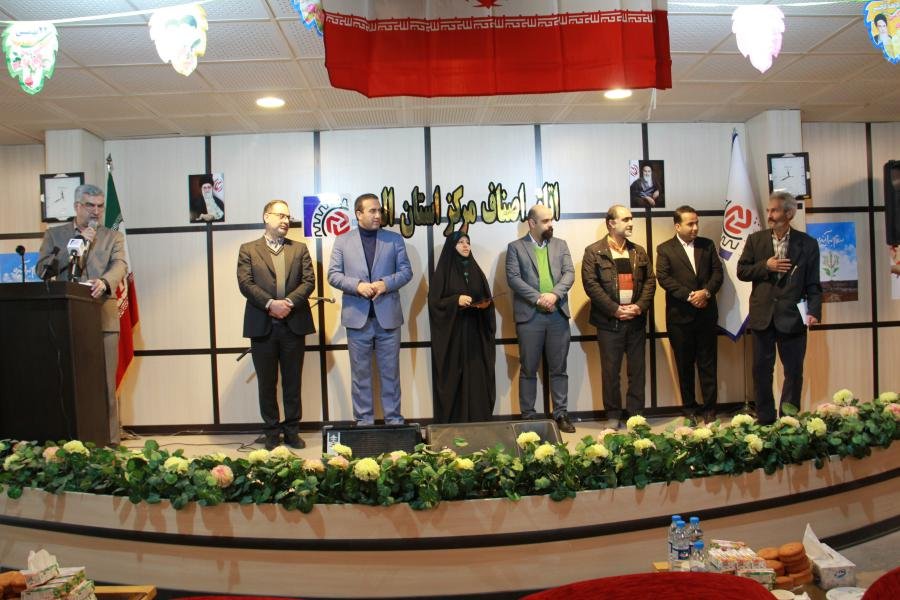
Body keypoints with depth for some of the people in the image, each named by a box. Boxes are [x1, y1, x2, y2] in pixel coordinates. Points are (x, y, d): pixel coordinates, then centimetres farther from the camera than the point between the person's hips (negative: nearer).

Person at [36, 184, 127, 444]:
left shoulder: (113, 237, 14)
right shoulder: (54, 235, 16)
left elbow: (120, 265, -3)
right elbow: (42, 268, 3)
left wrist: (103, 281, -26)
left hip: (103, 317, -1)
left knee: (106, 384, -3)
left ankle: (110, 439, 1)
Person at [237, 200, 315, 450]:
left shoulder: (299, 249, 12)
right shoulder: (248, 249, 6)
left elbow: (309, 281, 1)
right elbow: (245, 283, -5)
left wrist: (289, 302, -14)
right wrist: (270, 304, -17)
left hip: (294, 323, 2)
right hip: (262, 326, -1)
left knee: (292, 382, 8)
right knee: (266, 383, 7)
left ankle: (292, 431, 19)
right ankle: (271, 433, 17)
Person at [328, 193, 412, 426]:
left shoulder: (394, 239, 7)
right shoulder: (343, 241, 5)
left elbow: (406, 271, 4)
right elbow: (333, 275, 1)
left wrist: (386, 283, -14)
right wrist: (358, 285, -16)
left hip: (388, 316, 0)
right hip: (357, 316, 0)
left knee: (390, 372, 7)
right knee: (360, 373, 7)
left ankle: (393, 420, 16)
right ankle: (363, 421, 17)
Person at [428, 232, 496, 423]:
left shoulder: (476, 270, 13)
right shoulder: (442, 272, -1)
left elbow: (487, 298, 16)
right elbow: (434, 302, -7)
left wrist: (485, 304, -5)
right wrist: (456, 301, -19)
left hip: (475, 334, 4)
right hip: (452, 335, -4)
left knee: (477, 377, 2)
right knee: (453, 379, -3)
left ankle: (478, 422, 8)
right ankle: (454, 423, 4)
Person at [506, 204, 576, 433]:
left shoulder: (561, 245, 13)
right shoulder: (515, 247, 4)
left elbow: (569, 273, 2)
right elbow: (513, 278, -7)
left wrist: (554, 294, -16)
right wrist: (538, 298, -18)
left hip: (558, 315, 3)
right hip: (530, 315, -2)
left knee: (559, 369, 7)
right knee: (528, 370, 4)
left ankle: (561, 414, 16)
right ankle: (528, 416, 13)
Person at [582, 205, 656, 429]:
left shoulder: (639, 252, 13)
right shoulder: (594, 251, -1)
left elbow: (650, 281, 8)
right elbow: (591, 284, -10)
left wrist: (639, 306, -8)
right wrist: (615, 309, -15)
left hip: (636, 319, 4)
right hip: (609, 320, -4)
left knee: (637, 369, 7)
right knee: (610, 370, 3)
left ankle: (635, 414, 16)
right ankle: (613, 416, 13)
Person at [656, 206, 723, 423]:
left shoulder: (707, 245, 10)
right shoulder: (665, 249, 1)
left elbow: (717, 272, 4)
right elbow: (663, 277, -9)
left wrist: (706, 292, -14)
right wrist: (689, 295, -17)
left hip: (706, 313, 2)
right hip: (680, 315, -2)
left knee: (708, 363, 4)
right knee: (685, 364, 8)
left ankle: (709, 408, 11)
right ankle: (689, 407, 19)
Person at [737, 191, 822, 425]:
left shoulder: (807, 244, -1)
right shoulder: (755, 240, 4)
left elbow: (813, 284, -2)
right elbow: (741, 271, 3)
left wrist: (814, 311, -14)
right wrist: (765, 266, -13)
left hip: (792, 317, -2)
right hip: (762, 316, 2)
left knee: (794, 371, 5)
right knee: (762, 370, 9)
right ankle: (765, 419, 21)